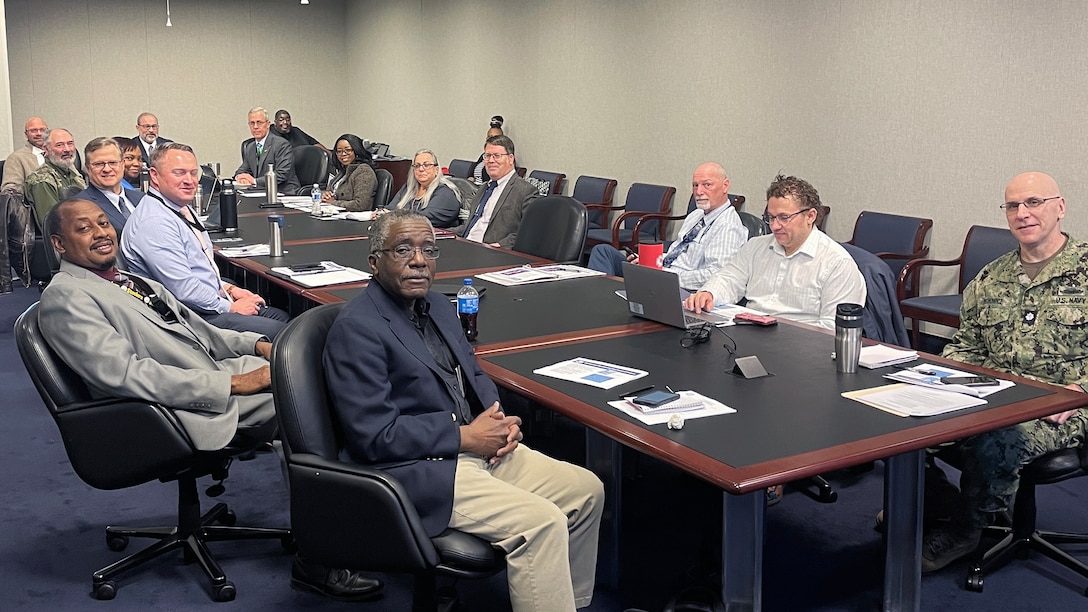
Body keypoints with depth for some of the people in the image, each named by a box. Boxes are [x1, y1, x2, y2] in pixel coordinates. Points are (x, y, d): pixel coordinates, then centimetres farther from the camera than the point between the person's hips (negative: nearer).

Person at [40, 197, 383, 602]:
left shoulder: (130, 280, 20)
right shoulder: (65, 298, -8)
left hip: (220, 372, 9)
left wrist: (258, 345, 4)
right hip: (185, 409, -9)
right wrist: (232, 382, -21)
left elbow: (197, 331, 23)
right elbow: (126, 374, -20)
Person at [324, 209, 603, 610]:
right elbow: (374, 435, -19)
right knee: (541, 521, -23)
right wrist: (465, 437, -16)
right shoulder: (357, 329, -15)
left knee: (586, 491, 4)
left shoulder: (438, 306, 13)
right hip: (417, 468, -9)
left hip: (476, 444, 9)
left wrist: (500, 422, 0)